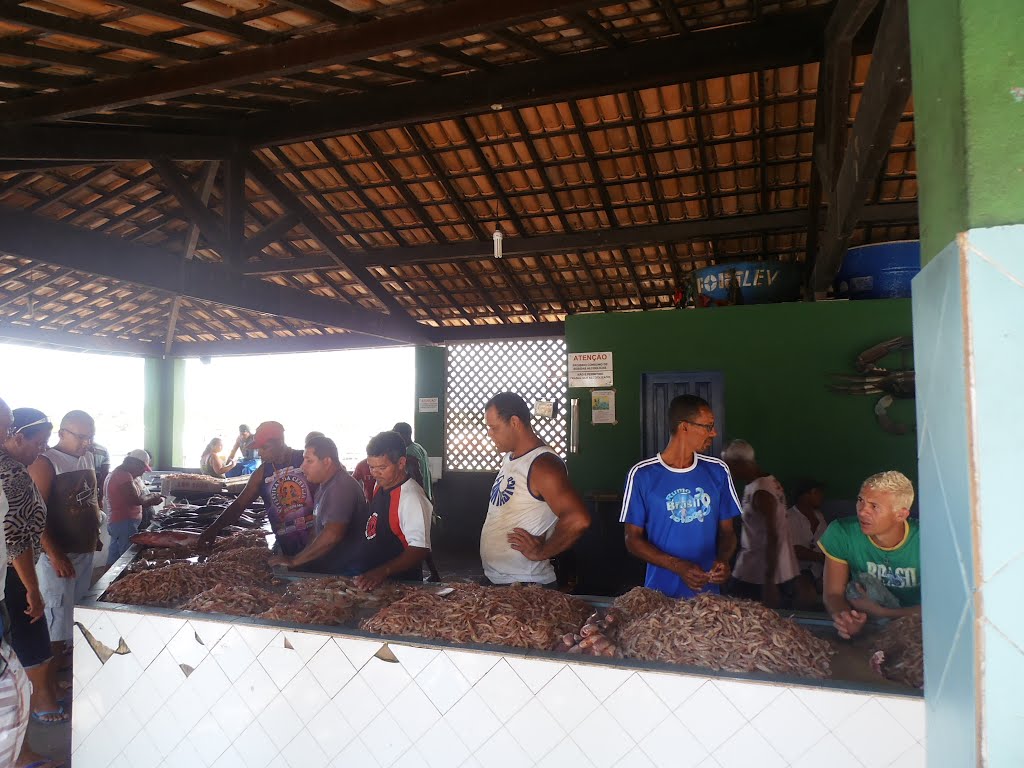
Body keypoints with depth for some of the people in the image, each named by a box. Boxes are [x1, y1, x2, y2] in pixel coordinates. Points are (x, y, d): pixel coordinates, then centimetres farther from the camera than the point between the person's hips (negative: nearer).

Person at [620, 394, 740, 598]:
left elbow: (727, 531, 8)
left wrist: (723, 560, -13)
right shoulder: (642, 475, -10)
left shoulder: (718, 471, 2)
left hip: (708, 591, 3)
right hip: (661, 592, -3)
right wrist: (677, 566, -20)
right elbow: (633, 539, -7)